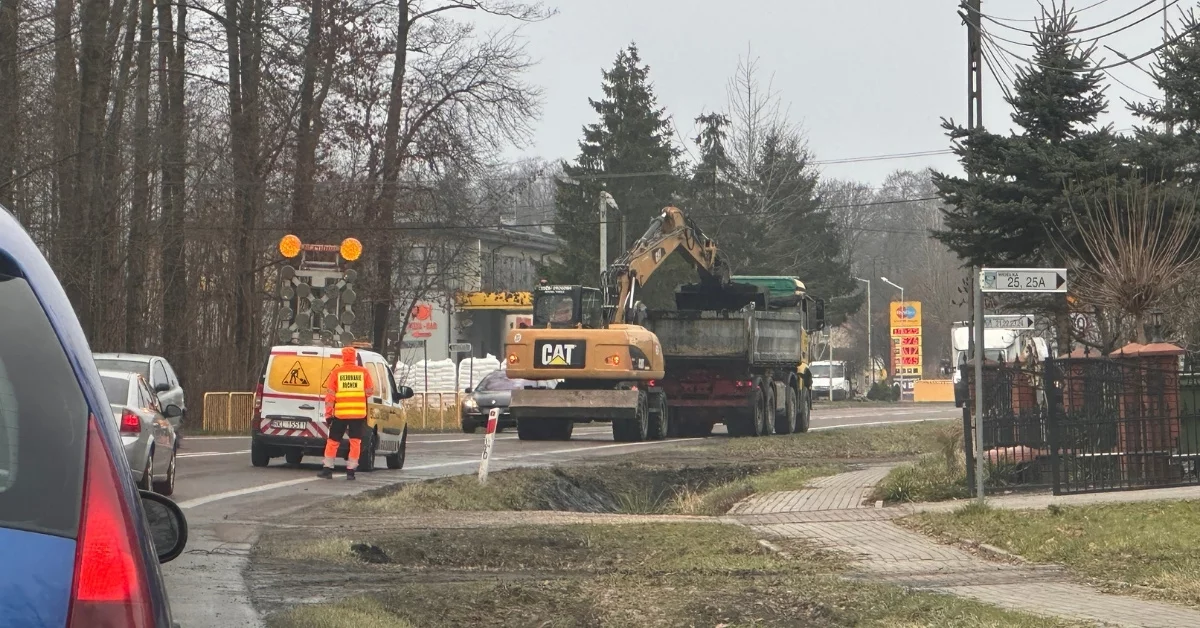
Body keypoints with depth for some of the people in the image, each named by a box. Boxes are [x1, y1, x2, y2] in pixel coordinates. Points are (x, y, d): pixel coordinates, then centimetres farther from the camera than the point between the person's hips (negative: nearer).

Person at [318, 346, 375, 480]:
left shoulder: (336, 372, -2)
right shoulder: (363, 372, 0)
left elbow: (330, 394, -1)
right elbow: (370, 391, 6)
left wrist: (328, 413, 4)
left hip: (340, 413, 0)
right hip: (359, 413, 0)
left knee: (333, 441, 10)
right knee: (355, 442, 5)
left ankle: (327, 469, 11)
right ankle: (350, 471, 1)